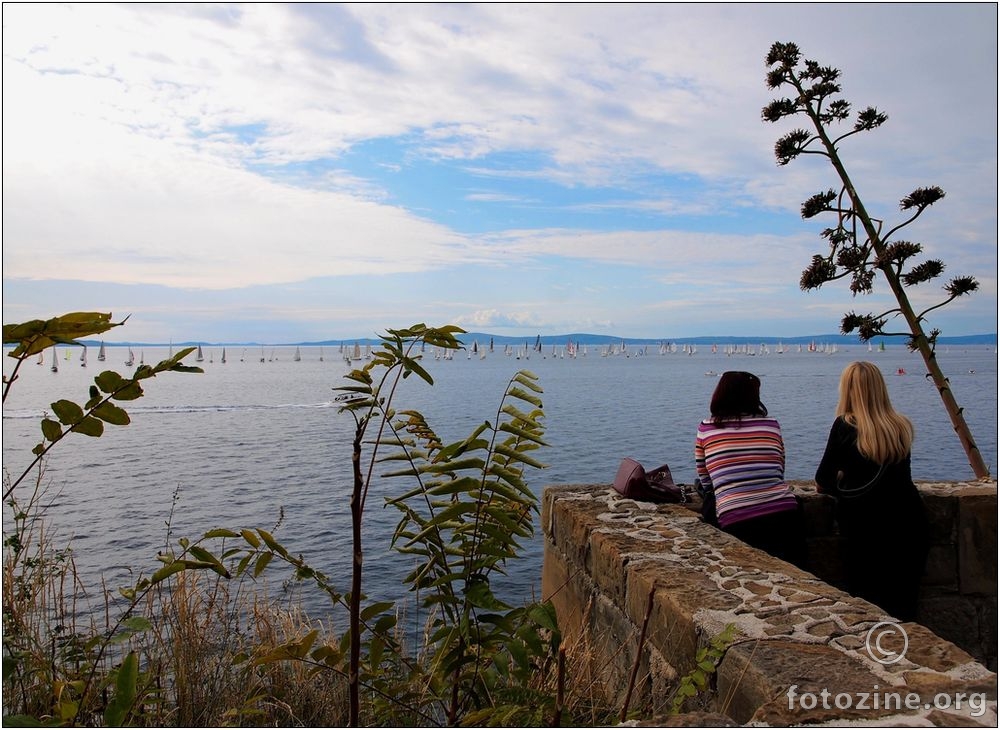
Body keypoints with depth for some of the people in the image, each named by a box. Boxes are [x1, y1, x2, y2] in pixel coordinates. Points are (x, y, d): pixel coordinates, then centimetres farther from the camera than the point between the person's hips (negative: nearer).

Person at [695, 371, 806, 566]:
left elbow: (705, 482, 13)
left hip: (736, 523, -2)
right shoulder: (771, 425, 7)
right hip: (784, 515, 2)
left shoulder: (705, 429, 5)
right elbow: (780, 471, 16)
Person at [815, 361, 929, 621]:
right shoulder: (903, 427, 4)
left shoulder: (845, 426, -10)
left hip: (866, 530, -4)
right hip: (910, 525, 5)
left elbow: (821, 484, -4)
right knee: (903, 608, 16)